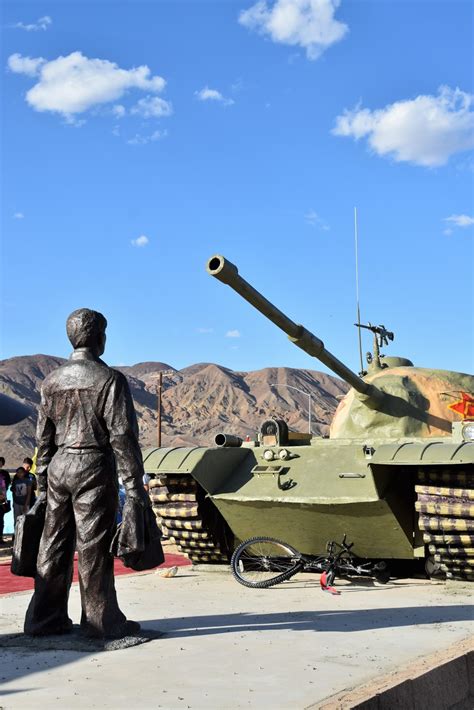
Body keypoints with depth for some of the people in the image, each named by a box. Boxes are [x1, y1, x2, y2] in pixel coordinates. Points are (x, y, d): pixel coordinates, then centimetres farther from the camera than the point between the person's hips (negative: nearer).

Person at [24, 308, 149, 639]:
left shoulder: (52, 381, 10)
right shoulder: (109, 379, -7)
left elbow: (43, 438, 12)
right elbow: (123, 436, -11)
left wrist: (42, 485, 18)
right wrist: (134, 486, -8)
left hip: (58, 466, 6)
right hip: (94, 467, -5)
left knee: (54, 545, 10)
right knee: (93, 548, -1)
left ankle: (45, 619, 16)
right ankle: (102, 620, 7)